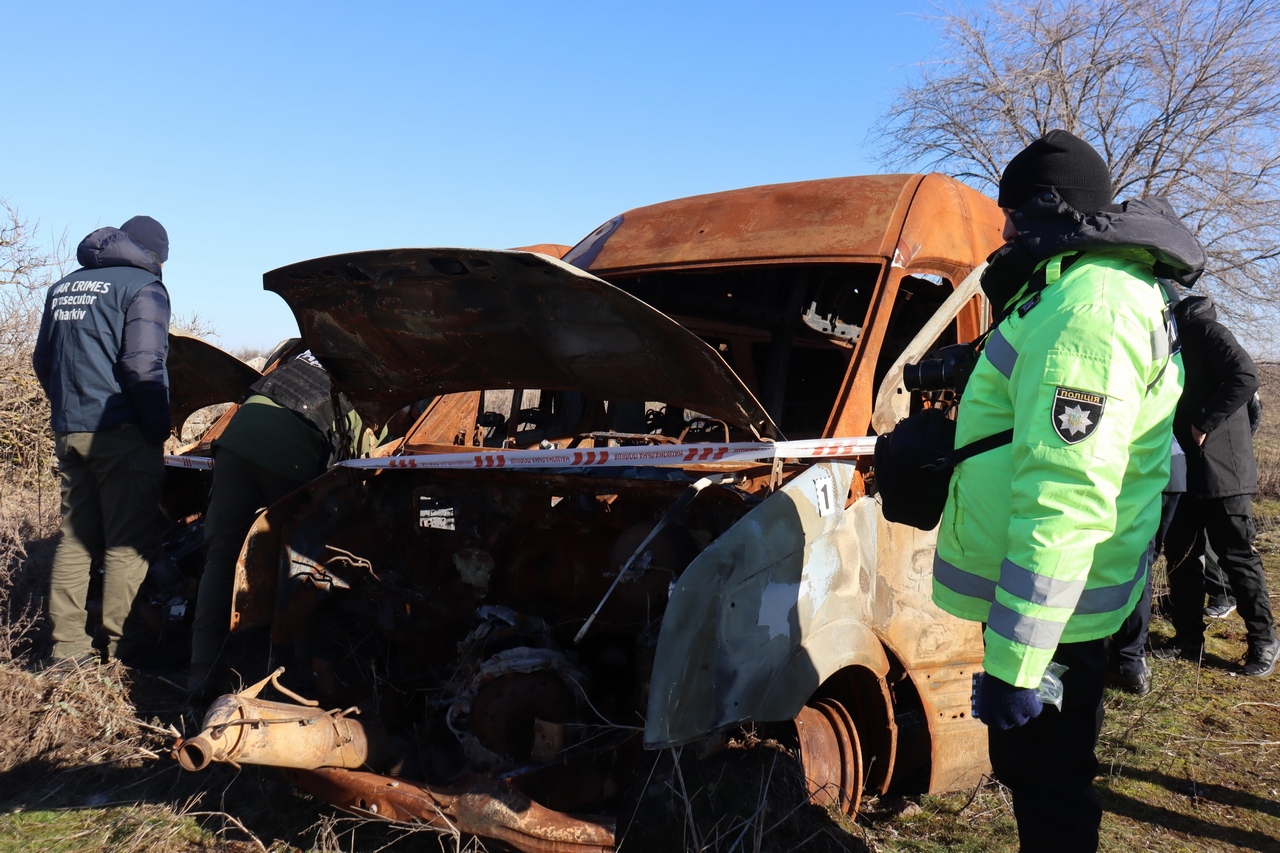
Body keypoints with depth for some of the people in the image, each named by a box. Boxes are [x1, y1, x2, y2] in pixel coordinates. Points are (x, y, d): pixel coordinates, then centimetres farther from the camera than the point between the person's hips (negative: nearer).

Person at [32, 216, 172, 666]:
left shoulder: (63, 287, 18)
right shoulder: (143, 287, -6)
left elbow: (42, 362, 22)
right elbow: (143, 366, -16)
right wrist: (159, 430, -9)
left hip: (68, 431, 7)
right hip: (121, 432, -7)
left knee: (75, 538, 11)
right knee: (127, 542, 0)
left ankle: (68, 643, 12)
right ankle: (121, 641, 4)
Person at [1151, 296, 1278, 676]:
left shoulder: (1205, 329, -10)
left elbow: (1245, 377, -23)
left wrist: (1204, 424, -22)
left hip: (1220, 467, -8)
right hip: (1182, 469, 8)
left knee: (1237, 555, -1)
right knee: (1181, 555, 10)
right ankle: (1188, 638, 19)